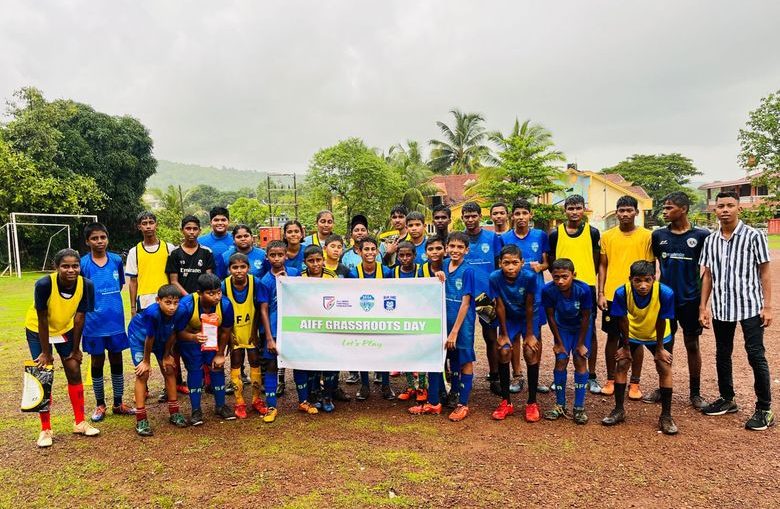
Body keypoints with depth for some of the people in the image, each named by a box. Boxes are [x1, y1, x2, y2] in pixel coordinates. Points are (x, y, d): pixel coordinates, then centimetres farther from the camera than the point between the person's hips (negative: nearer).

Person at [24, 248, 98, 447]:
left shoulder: (86, 285, -25)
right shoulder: (44, 284, -33)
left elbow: (79, 319, -15)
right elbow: (42, 321, -24)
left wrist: (76, 349, -7)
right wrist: (45, 352, -16)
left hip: (65, 329, 3)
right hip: (38, 330, -3)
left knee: (74, 371, 2)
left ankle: (80, 422, 16)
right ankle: (45, 430, 10)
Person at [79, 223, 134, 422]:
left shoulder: (116, 260, 0)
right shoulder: (82, 264, -7)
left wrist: (112, 303, 6)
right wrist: (93, 305, -4)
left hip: (115, 320, 2)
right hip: (94, 322, -2)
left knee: (116, 360, 10)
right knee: (97, 361, 10)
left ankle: (118, 403, 23)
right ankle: (100, 405, 24)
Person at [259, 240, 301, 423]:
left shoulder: (294, 273, 0)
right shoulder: (265, 281, -5)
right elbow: (264, 310, -5)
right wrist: (269, 338, -10)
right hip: (275, 329, -2)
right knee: (271, 366, 4)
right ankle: (271, 406, 16)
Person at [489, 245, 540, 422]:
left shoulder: (529, 276, -28)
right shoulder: (495, 277, -25)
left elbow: (529, 306, -19)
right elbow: (500, 306, -16)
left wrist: (529, 334, -13)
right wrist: (504, 334, -9)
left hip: (529, 318, -1)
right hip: (508, 319, 1)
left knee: (531, 354, -12)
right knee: (503, 353, -9)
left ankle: (532, 403, 5)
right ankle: (506, 402, 7)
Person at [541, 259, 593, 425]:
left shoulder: (583, 289, -33)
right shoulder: (548, 290, -29)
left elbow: (586, 317, -19)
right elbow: (550, 316, -15)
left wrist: (580, 344, -13)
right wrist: (559, 342, -9)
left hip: (582, 327, -1)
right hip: (562, 327, 1)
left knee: (580, 361, -6)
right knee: (561, 361, -4)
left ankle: (579, 408, 4)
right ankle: (560, 405, 10)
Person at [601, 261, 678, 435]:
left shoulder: (666, 293, -36)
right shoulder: (622, 293, -34)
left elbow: (661, 321, -21)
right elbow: (622, 320, -19)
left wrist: (659, 348, -9)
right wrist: (626, 346, -8)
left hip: (658, 335, -1)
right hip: (631, 333, 1)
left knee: (665, 369, -7)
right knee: (621, 365, -4)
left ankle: (666, 416, 8)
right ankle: (619, 410, 12)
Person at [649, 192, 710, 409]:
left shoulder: (701, 235, -6)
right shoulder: (658, 235, 1)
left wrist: (703, 297, -1)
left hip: (690, 300, -2)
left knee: (692, 345, 8)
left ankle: (695, 393, 20)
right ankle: (662, 389, 23)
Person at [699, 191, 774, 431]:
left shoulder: (754, 236, -5)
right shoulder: (710, 240, 6)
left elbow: (764, 273, -4)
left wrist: (767, 306, -9)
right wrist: (703, 307, 6)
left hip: (750, 306, -4)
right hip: (721, 308, 4)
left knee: (756, 356, -1)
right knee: (722, 355, 13)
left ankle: (764, 408, 11)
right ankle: (727, 399, 29)